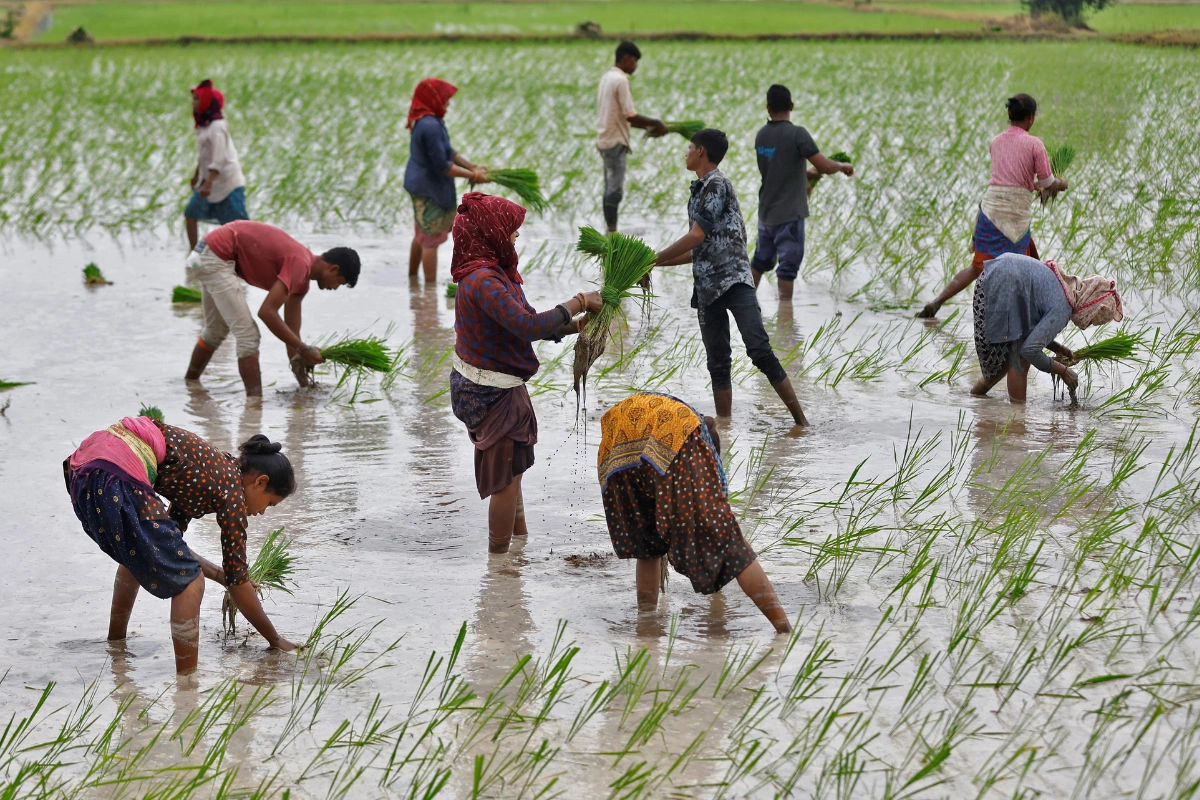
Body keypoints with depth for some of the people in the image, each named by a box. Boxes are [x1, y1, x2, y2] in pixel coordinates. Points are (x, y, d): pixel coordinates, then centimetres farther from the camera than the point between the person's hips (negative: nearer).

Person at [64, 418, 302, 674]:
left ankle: (115, 643, 49)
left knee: (138, 553, 37)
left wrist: (222, 575, 37)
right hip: (115, 479, -10)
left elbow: (165, 546, 34)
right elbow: (238, 580, 7)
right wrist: (275, 639, 15)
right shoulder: (232, 489, 4)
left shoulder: (212, 470, 27)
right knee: (189, 582, -2)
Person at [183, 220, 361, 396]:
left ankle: (190, 382, 47)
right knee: (248, 334, -11)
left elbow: (291, 328, 15)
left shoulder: (302, 277, 9)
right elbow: (267, 312, -27)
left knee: (215, 330, 28)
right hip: (215, 258, -10)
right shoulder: (300, 265, -21)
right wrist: (303, 349, -22)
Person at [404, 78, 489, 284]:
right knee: (432, 239, 0)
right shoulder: (430, 126, -26)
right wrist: (473, 176, -16)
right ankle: (431, 286, 7)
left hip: (419, 185, 10)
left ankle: (412, 278, 36)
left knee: (422, 234, 23)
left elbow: (448, 152, 12)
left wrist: (472, 166, 1)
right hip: (430, 189, -10)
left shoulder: (424, 121, 6)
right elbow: (442, 166, -24)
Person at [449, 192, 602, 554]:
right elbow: (529, 326, -34)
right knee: (506, 476, 3)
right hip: (492, 393, -10)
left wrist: (578, 325, 2)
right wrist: (578, 303, -23)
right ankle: (499, 556, 13)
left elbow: (526, 323, 12)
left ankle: (520, 540, 36)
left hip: (492, 386, 10)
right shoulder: (483, 281, -27)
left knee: (510, 470, 23)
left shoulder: (495, 274, 6)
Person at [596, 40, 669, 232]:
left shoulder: (608, 78, 15)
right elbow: (629, 115, -19)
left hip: (606, 139, 10)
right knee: (615, 190, -8)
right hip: (615, 142, -10)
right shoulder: (621, 80, -15)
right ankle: (612, 233, -9)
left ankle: (610, 232, 12)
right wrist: (655, 123, -8)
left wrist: (646, 126, 15)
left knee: (611, 188, 11)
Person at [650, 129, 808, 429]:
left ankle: (801, 421, -19)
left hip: (735, 280, -9)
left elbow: (696, 236, -13)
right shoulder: (698, 192, 21)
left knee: (759, 350, -18)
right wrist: (655, 264, 24)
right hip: (707, 288, 9)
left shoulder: (717, 185, -7)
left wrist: (654, 259, -5)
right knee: (718, 364, 8)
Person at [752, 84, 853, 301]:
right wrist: (842, 166, 4)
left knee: (761, 259, 19)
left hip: (766, 212, 6)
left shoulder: (761, 136, 4)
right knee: (789, 264, -1)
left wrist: (809, 174, 25)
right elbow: (825, 167, -17)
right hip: (789, 214, -6)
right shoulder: (797, 134, -16)